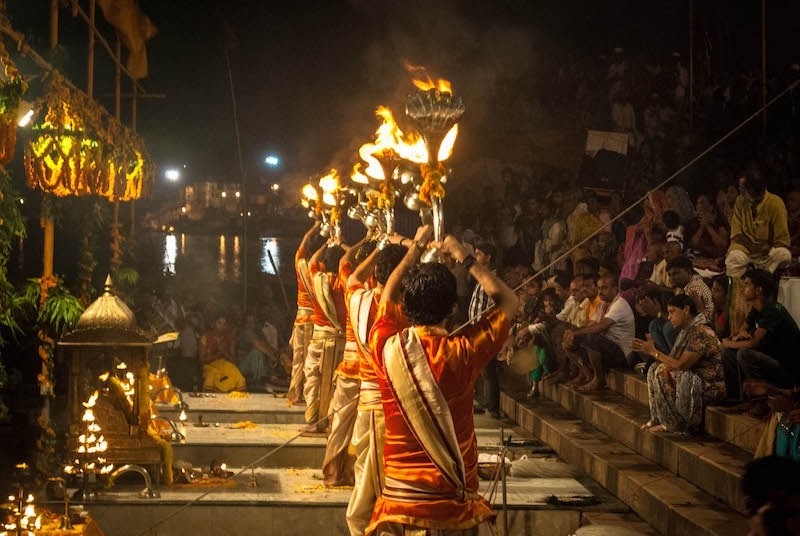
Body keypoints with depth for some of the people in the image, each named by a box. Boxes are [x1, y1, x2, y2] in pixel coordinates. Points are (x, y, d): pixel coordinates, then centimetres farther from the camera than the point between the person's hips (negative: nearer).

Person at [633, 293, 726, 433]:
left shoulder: (700, 332, -21)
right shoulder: (687, 330, 11)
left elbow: (680, 365, -23)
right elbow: (674, 362, 8)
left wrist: (654, 352, -14)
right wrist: (652, 351, -2)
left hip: (711, 386, -10)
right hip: (694, 379, 10)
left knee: (663, 372, -21)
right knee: (655, 369, 7)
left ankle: (674, 425, -10)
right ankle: (657, 419, 8)